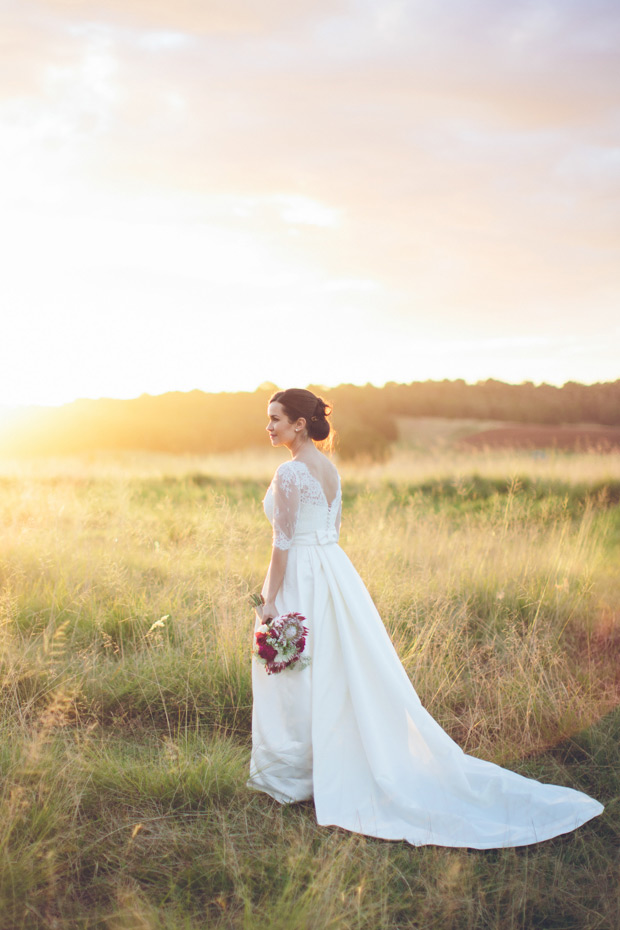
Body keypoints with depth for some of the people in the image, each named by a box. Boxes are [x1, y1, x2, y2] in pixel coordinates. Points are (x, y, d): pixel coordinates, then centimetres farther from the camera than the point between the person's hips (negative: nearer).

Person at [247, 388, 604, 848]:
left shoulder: (288, 474, -17)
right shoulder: (329, 468, 9)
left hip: (301, 584, -8)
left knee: (297, 682, 5)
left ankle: (294, 776, 18)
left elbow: (283, 544, -18)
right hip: (335, 572, 8)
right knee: (354, 674, 12)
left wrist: (269, 603, -13)